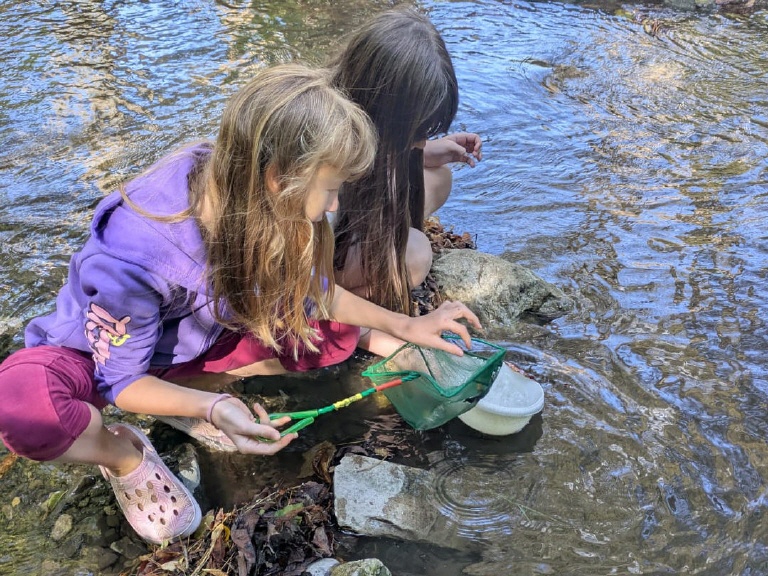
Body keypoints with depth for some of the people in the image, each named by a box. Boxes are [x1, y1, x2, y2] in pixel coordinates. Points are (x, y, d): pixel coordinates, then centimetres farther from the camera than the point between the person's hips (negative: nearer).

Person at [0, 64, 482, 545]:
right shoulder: (132, 253, -39)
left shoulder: (255, 203, -21)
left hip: (189, 342, 5)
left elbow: (310, 292, -3)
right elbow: (120, 381, -24)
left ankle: (182, 384, -1)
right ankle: (124, 453, -6)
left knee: (336, 335, -13)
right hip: (97, 356, -4)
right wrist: (211, 408, -41)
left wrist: (405, 327, -7)